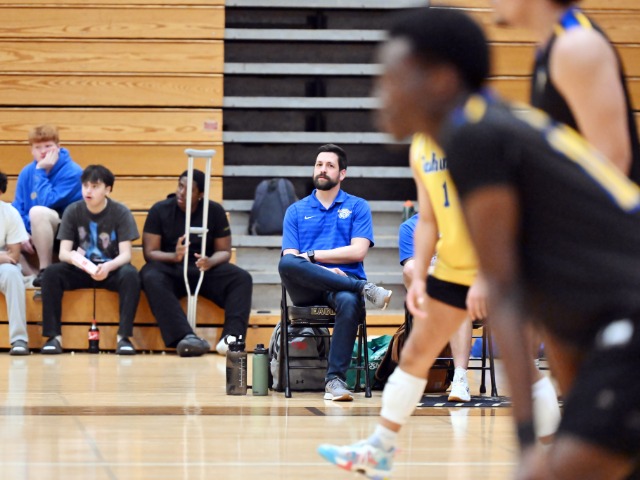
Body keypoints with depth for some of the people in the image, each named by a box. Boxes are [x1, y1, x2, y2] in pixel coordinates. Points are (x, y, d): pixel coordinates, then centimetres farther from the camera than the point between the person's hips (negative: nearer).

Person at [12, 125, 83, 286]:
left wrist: (40, 172, -18)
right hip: (34, 242, 6)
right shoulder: (26, 173, 4)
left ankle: (45, 271, -26)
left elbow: (47, 203, -24)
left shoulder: (72, 172, -14)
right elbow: (17, 209, 3)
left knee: (37, 211, -34)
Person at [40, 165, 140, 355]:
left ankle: (124, 336, -32)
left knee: (130, 274, -34)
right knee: (51, 273, -27)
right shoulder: (72, 212, -3)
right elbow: (63, 252, -8)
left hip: (111, 269, -2)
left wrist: (108, 267, -37)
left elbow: (125, 254, -14)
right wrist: (73, 257, -35)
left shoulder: (120, 212, -8)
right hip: (80, 270, 2)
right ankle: (54, 336, -25)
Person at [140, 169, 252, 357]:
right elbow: (150, 252, -5)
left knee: (242, 278, -24)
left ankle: (231, 338, -43)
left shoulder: (215, 211, 4)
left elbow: (224, 251, 3)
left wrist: (210, 262, -22)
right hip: (170, 269, -2)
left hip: (204, 270, 2)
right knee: (151, 278, -37)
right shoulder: (160, 210, -1)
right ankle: (185, 337, -52)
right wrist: (174, 256, -27)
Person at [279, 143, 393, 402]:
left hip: (344, 280, -1)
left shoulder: (357, 207, 15)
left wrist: (313, 255, -2)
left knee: (349, 301, -39)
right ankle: (365, 289, -33)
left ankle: (335, 378, -38)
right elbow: (290, 258, 6)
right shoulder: (296, 211, 18)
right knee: (286, 264, -35)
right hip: (307, 288, 1)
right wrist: (319, 271, -11)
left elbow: (358, 252, 1)